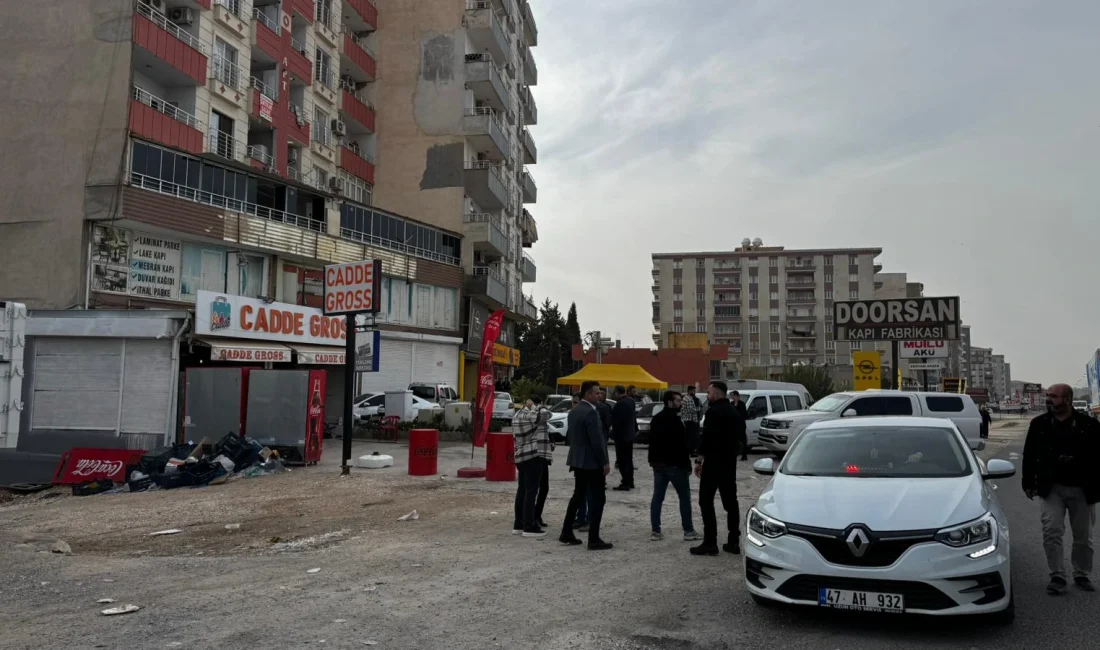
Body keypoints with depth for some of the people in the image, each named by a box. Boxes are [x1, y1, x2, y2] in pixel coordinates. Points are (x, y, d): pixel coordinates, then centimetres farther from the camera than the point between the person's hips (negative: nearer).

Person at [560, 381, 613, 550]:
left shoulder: (574, 411, 11)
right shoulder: (591, 412, -18)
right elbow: (596, 440, -20)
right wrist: (605, 462, -15)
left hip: (578, 460, 9)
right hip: (592, 462, -9)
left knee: (578, 495, 17)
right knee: (598, 498, -3)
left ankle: (566, 533, 19)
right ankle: (594, 539, -4)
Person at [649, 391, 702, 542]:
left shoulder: (656, 419, 12)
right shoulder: (675, 420, -15)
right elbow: (682, 445, -18)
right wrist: (687, 465, -13)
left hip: (658, 463, 8)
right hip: (674, 464, -8)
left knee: (657, 497, 7)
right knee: (684, 496, 2)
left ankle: (656, 531, 6)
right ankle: (688, 531, 3)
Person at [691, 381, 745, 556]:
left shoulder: (714, 411, -14)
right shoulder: (734, 412, 14)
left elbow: (707, 437, -20)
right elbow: (740, 436, 19)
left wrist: (699, 460, -17)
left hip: (713, 462, -8)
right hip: (730, 462, 8)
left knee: (706, 501, -4)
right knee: (730, 501, 11)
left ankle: (710, 543, -6)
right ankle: (734, 541, 13)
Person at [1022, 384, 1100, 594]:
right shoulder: (1039, 424, 0)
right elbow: (1029, 456, 6)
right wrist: (1028, 483, 5)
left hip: (1082, 489, 0)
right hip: (1052, 488, 1)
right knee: (1052, 532, -8)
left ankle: (1082, 575, 28)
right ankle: (1057, 577, 0)